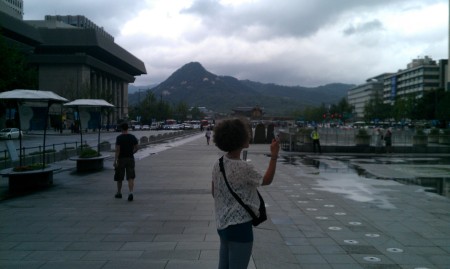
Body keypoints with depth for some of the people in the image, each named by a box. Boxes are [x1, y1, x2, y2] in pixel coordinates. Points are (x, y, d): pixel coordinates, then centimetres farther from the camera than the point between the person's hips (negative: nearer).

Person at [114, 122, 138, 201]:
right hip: (130, 159, 2)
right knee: (131, 177, -1)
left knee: (119, 177, 14)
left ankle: (119, 193, 28)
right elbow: (136, 148, 7)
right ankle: (131, 193, -17)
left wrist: (115, 160, -12)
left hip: (121, 159, -2)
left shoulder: (119, 138, -9)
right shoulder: (133, 137, 2)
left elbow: (117, 150, -14)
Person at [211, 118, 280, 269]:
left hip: (222, 225, 8)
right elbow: (267, 180, -5)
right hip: (240, 226, -8)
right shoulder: (243, 168, -22)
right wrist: (274, 156, 0)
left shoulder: (218, 165, 0)